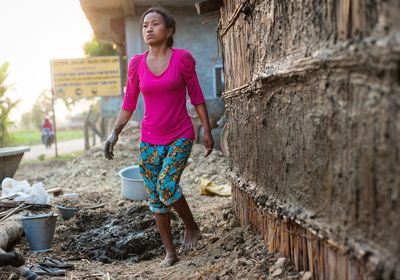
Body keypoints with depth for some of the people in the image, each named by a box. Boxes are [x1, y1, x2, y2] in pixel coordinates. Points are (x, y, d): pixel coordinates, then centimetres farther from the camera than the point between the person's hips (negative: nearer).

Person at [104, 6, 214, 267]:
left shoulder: (182, 58, -8)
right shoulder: (136, 63, -1)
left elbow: (196, 96, -2)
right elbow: (129, 103, 6)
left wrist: (207, 130, -4)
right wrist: (115, 133, -1)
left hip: (180, 137, -3)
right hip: (150, 140, 4)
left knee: (166, 186, -20)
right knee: (155, 198, 5)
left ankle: (192, 226, 8)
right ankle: (170, 251, 20)